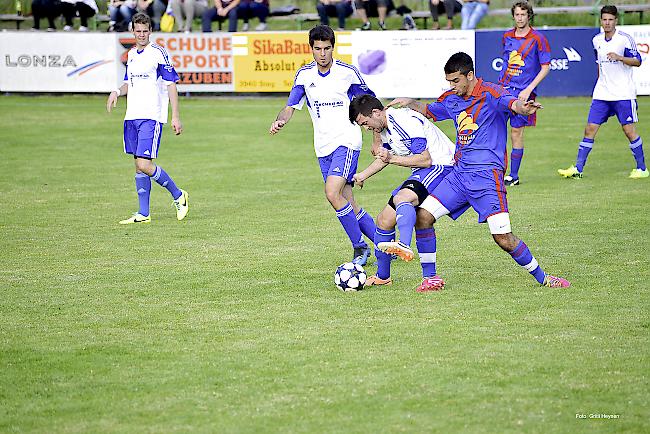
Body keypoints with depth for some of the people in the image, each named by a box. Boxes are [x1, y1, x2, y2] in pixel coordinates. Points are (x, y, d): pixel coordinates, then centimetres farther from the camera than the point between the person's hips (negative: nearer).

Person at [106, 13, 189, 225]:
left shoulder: (158, 53, -8)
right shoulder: (131, 54, 13)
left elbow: (171, 85, -8)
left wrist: (175, 117, -12)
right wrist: (117, 92, 3)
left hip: (151, 117, -7)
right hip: (132, 117, 7)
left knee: (144, 165, -15)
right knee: (138, 166, 8)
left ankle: (178, 196, 5)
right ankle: (143, 214, 13)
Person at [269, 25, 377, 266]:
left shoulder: (348, 72, -5)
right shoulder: (304, 74, 5)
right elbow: (291, 106, 4)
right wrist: (280, 121, -18)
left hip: (346, 140, -5)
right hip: (323, 147, 5)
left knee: (332, 193, -22)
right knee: (348, 204, 4)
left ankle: (360, 247, -9)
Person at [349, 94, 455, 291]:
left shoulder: (407, 122, -20)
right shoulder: (383, 127, 11)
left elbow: (425, 159, -24)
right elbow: (384, 156, 32)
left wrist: (392, 159, -23)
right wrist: (363, 175, 28)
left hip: (440, 165, -10)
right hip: (420, 173, 10)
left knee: (403, 197, -38)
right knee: (385, 220, 9)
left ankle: (404, 246, -64)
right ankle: (382, 277, 23)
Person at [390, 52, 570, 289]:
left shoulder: (490, 94, -9)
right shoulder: (451, 99, 13)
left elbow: (512, 103, -32)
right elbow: (428, 111, 34)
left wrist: (524, 108, -54)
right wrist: (410, 103, 16)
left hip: (486, 175, -7)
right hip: (458, 173, 7)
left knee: (504, 238, -14)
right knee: (422, 216, -5)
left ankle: (542, 278, 4)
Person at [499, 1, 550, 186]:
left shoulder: (538, 39, -5)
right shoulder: (507, 36, 10)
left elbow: (545, 68, -6)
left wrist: (528, 90, -13)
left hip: (523, 91, -4)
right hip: (504, 87, 4)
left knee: (516, 130, -2)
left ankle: (514, 176, 7)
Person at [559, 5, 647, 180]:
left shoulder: (624, 39, -8)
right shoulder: (597, 40, 10)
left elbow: (637, 61, -8)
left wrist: (619, 57, -23)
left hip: (623, 94, -5)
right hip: (602, 94, 5)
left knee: (628, 129, -5)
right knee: (590, 129, 0)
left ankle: (642, 169, 7)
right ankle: (577, 169, 1)